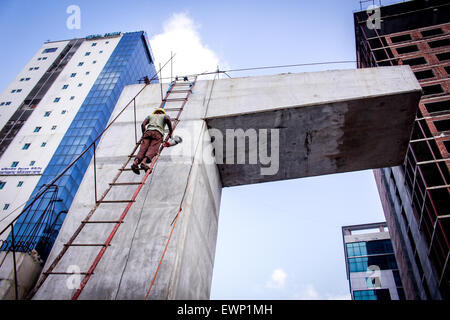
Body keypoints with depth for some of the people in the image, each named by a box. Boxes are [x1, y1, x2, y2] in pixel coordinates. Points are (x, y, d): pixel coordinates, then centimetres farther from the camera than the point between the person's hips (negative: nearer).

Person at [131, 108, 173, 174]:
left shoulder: (150, 116, 37)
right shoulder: (165, 115, 31)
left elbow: (143, 124, 20)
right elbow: (168, 119, 5)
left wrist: (144, 134, 32)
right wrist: (170, 132, 12)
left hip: (148, 131, 3)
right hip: (158, 133, -3)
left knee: (143, 149, -13)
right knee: (152, 149, -20)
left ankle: (136, 162, -38)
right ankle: (143, 162, -46)